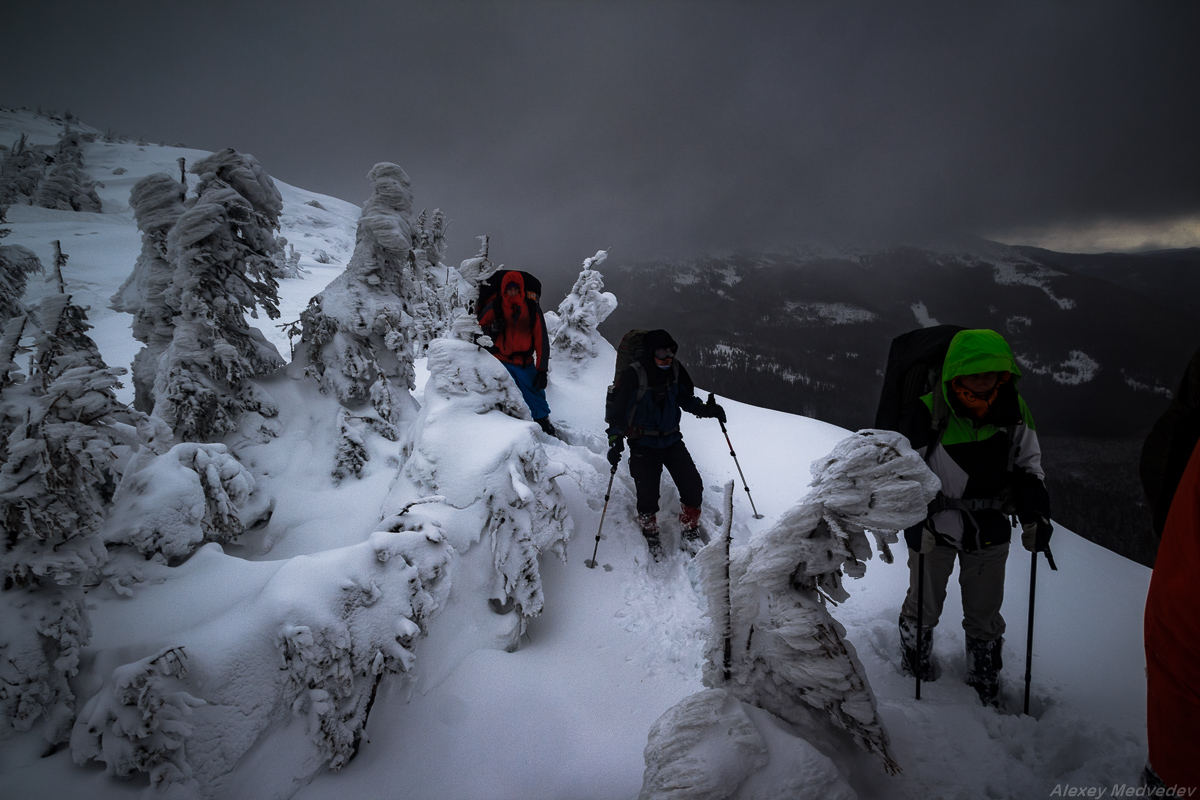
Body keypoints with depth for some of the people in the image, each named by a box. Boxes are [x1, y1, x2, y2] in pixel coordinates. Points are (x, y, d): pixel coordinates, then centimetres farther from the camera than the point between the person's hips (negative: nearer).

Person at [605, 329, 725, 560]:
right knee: (648, 495, -6)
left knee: (693, 485, -3)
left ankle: (689, 534, 17)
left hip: (671, 439, 4)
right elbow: (616, 407, -15)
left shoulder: (676, 370, -3)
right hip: (643, 444, -4)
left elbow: (687, 399, 12)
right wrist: (615, 441, -24)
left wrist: (707, 409, -6)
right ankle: (651, 538, 21)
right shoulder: (633, 375, -18)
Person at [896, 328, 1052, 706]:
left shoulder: (1014, 410, -8)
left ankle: (986, 684, 37)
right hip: (934, 528, -3)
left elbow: (1028, 465, 6)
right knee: (924, 605, 16)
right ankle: (915, 665, 42)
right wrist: (918, 523, -19)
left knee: (985, 614, 16)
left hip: (991, 530, 3)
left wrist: (1035, 514, -3)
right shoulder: (928, 414, -21)